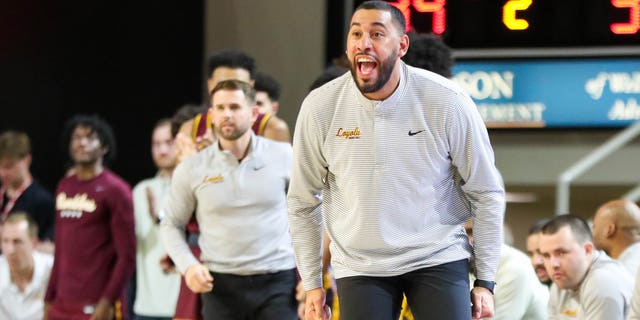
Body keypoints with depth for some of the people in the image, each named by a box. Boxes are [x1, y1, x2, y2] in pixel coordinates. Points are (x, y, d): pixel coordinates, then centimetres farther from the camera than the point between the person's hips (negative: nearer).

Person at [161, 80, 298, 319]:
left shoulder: (283, 156, 1)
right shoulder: (192, 169, 2)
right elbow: (171, 225, 11)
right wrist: (188, 266, -6)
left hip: (277, 282, -1)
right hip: (220, 285, 1)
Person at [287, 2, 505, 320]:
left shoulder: (447, 102, -11)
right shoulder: (320, 108, -7)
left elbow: (486, 193, -2)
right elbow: (303, 202, 5)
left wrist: (485, 282, -2)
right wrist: (312, 284, 4)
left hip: (438, 258, -1)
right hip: (360, 266, 1)